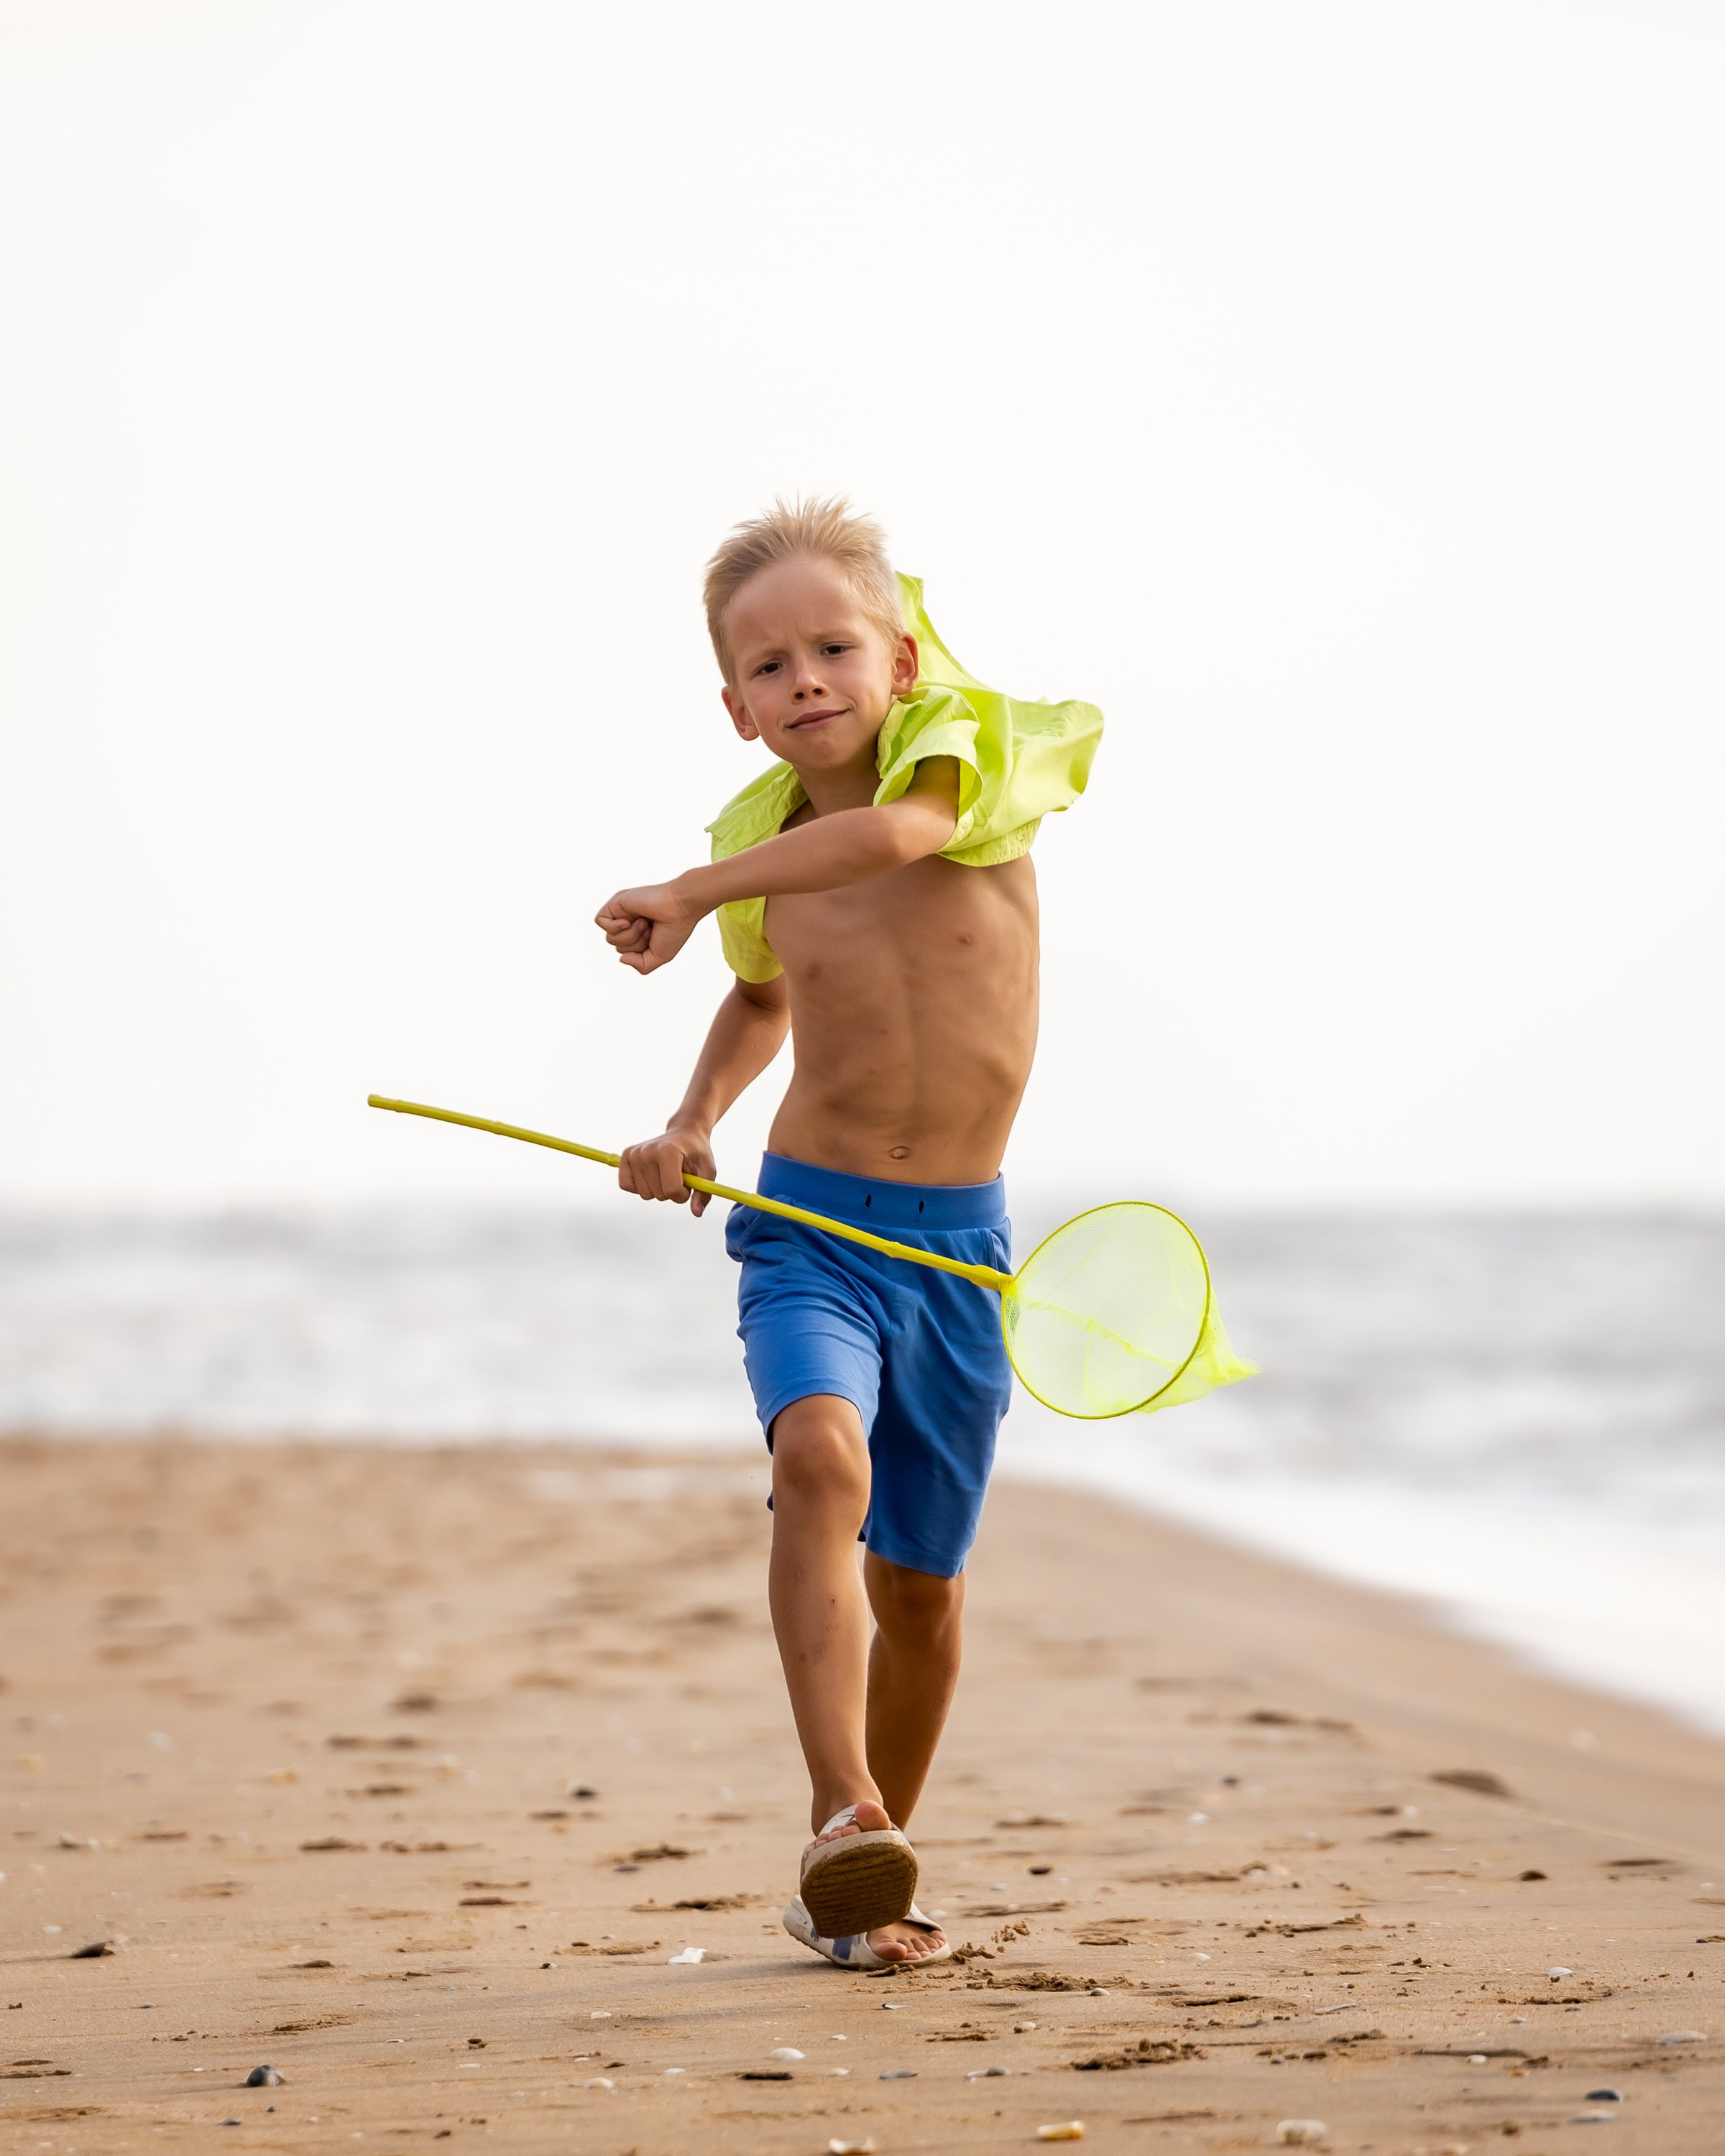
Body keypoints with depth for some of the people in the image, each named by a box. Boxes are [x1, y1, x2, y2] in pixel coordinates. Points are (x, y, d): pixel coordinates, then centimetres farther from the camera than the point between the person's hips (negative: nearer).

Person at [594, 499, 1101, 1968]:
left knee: (923, 1581, 7)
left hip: (956, 1240, -1)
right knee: (821, 1454, -30)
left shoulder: (966, 764, -8)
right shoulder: (767, 860, 4)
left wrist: (692, 891, -35)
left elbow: (893, 830, -34)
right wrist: (695, 1117, 10)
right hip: (807, 1227, 1)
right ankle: (845, 1814, -37)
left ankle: (866, 1882, 26)